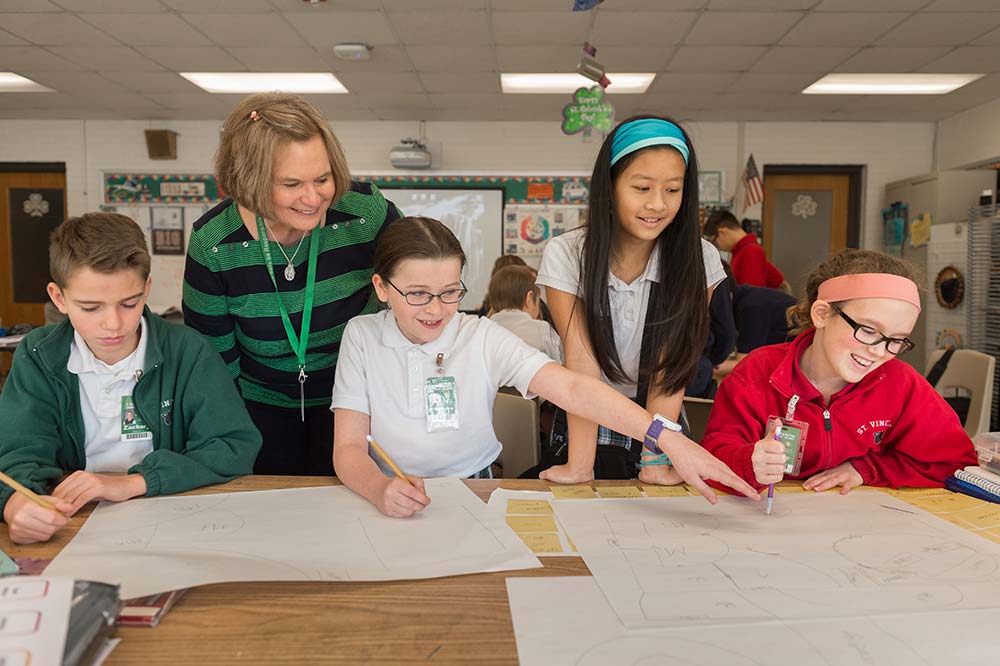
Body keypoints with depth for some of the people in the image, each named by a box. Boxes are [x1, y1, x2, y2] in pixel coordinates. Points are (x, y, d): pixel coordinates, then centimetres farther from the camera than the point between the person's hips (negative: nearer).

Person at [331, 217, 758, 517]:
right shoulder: (362, 337, -4)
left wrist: (668, 439, -31)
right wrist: (381, 489, -32)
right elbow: (349, 448, -8)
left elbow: (572, 388, -19)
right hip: (390, 511, 0)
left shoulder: (482, 338, -7)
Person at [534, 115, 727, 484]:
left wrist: (654, 461, -20)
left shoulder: (698, 259, -10)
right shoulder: (566, 254, -14)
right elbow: (582, 361, -20)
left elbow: (670, 364, -14)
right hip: (587, 428, 0)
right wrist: (579, 466, -23)